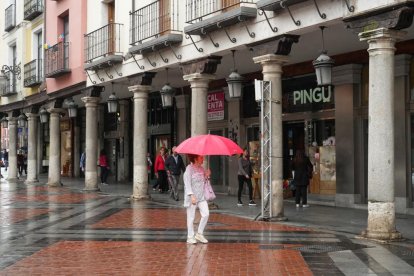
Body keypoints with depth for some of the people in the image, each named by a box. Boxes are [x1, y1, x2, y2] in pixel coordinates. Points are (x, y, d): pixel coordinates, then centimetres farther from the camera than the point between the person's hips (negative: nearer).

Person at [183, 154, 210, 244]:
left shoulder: (201, 168, 11)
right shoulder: (189, 168, -10)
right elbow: (187, 183, -14)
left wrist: (207, 176, -1)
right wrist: (191, 195, -22)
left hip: (201, 196, 7)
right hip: (192, 197, -7)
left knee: (206, 214, -1)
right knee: (191, 217, 1)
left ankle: (199, 234, 14)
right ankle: (190, 237, 12)